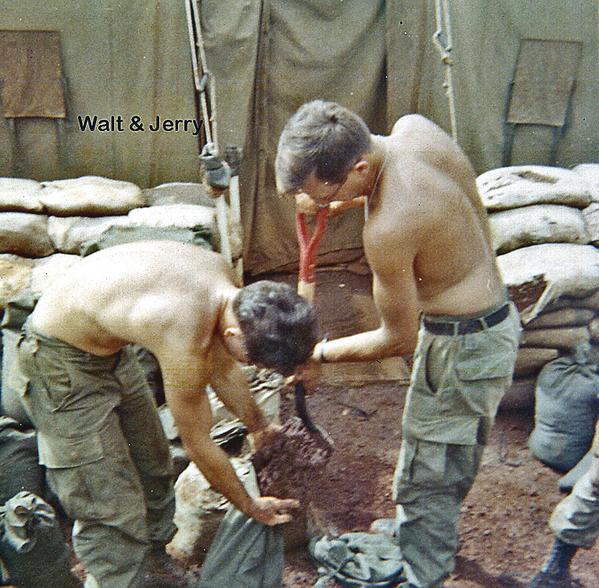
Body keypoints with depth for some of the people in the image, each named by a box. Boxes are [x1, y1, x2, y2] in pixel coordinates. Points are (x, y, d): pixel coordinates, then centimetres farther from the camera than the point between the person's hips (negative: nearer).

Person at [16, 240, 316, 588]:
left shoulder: (219, 271, -13)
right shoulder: (185, 344, -37)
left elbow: (223, 370, 6)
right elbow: (198, 447, -19)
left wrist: (259, 428, 20)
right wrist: (250, 507, -3)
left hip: (111, 349, 9)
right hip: (62, 359, -8)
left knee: (154, 469, 17)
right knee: (110, 506, -5)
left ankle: (156, 558, 37)